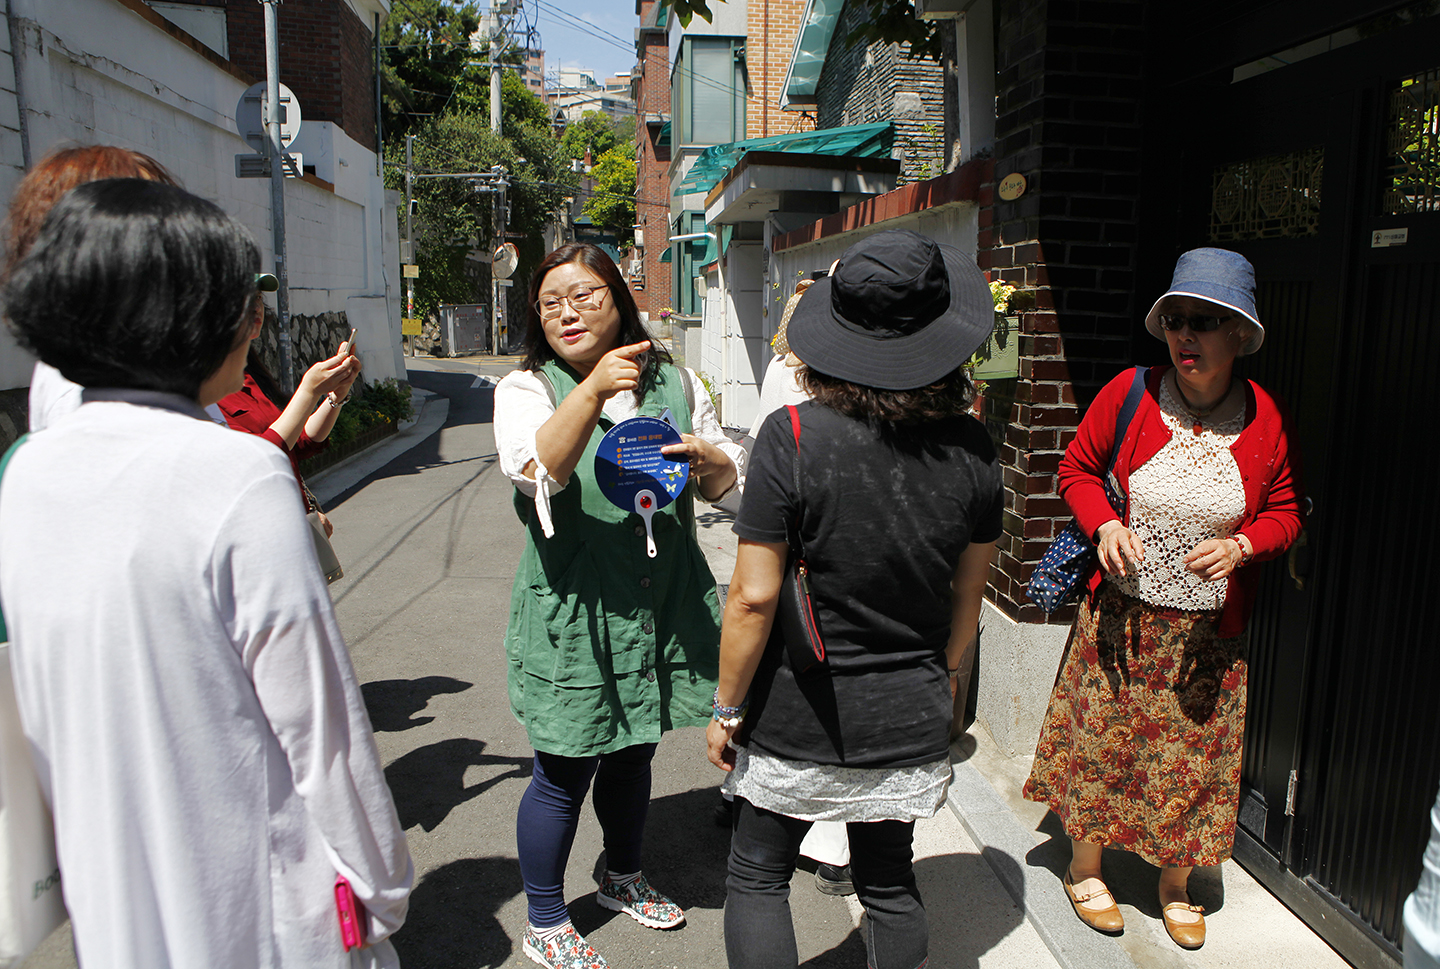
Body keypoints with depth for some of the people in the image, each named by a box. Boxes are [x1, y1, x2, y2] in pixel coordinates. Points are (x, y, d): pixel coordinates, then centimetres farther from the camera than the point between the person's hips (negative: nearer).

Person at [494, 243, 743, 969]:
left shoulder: (675, 383, 5)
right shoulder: (526, 389, -7)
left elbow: (729, 482, 10)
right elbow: (536, 470, -27)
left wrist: (704, 457, -12)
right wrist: (593, 388, -39)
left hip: (662, 602, 5)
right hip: (572, 609, -4)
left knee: (635, 751, 22)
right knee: (564, 770, 6)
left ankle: (623, 879, 47)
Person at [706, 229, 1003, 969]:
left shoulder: (794, 436, -19)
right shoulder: (971, 447, -6)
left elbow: (753, 597, -17)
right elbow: (968, 596, 5)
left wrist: (727, 708, -4)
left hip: (798, 715, -3)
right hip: (910, 718, 4)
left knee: (757, 877, 17)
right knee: (889, 884, 22)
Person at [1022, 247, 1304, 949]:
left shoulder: (1265, 419, -5)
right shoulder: (1131, 393, -9)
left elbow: (1286, 511, 7)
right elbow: (1077, 469, 3)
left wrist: (1242, 545, -14)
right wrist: (1103, 524, -15)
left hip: (1208, 628, 1)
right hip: (1121, 615, -1)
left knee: (1192, 755, 12)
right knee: (1100, 739, 10)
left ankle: (1175, 885, 36)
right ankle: (1084, 868, 33)